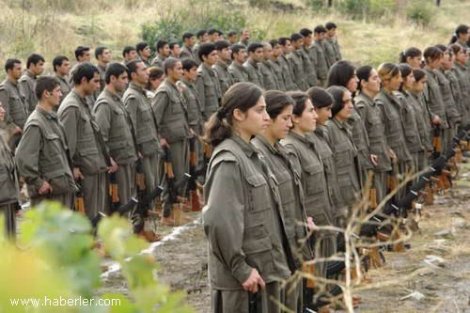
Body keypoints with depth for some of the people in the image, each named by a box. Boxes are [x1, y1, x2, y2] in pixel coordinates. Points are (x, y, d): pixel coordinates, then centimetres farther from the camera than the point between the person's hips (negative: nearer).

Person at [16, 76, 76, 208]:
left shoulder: (54, 119, 13)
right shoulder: (35, 124, -16)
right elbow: (23, 157, -23)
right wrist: (38, 182, -17)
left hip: (64, 186, 9)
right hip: (49, 191, -9)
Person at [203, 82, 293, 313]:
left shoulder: (249, 154, 11)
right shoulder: (228, 160, -17)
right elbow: (219, 221, -24)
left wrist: (275, 264, 13)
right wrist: (240, 269, -19)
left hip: (264, 267, 9)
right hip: (244, 277, -9)